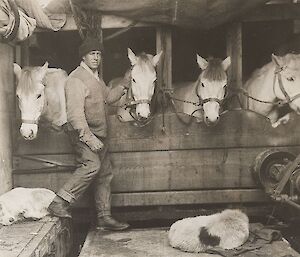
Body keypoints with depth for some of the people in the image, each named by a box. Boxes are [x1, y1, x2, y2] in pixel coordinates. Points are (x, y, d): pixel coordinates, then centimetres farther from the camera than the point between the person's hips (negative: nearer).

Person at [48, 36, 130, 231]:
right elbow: (75, 114, -22)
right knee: (92, 164, -27)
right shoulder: (77, 79, -14)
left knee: (105, 173, 9)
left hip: (99, 134, 9)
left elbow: (108, 97, 33)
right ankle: (59, 203, -20)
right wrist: (88, 137, -28)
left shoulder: (96, 78, 17)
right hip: (83, 134, -9)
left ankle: (104, 217, 16)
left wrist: (124, 85, 20)